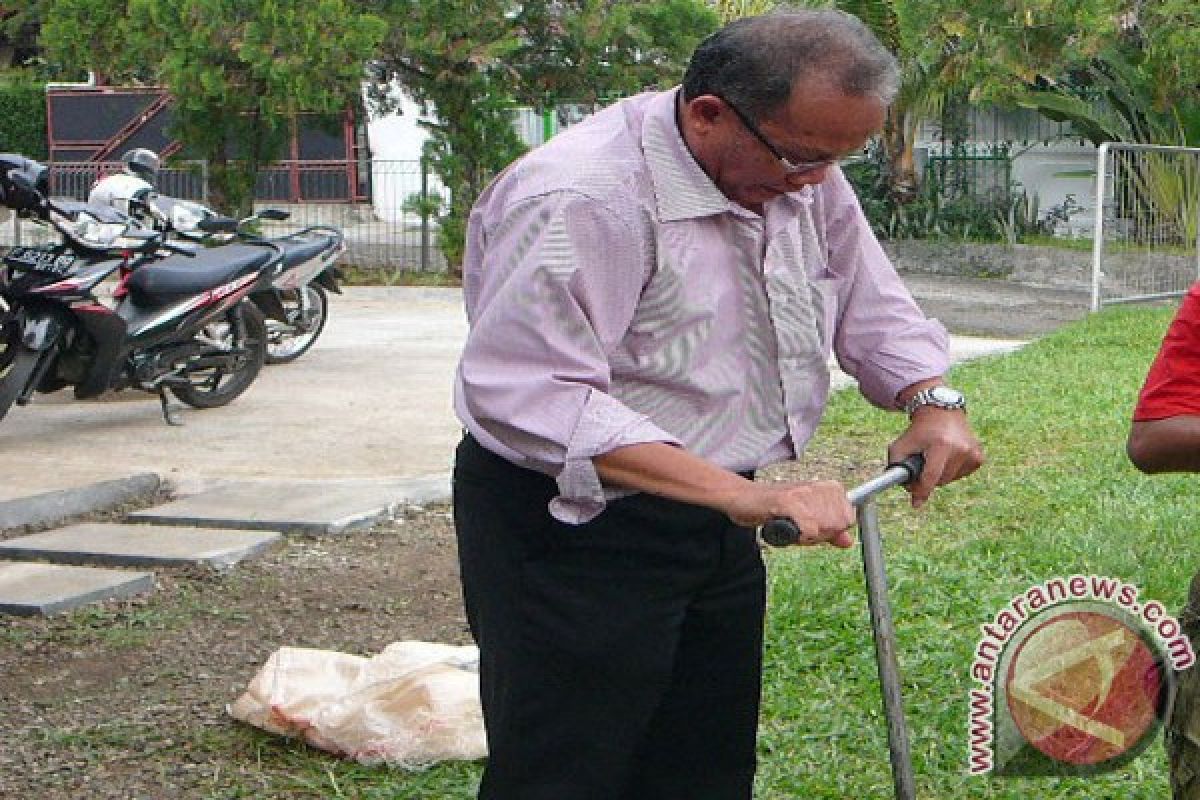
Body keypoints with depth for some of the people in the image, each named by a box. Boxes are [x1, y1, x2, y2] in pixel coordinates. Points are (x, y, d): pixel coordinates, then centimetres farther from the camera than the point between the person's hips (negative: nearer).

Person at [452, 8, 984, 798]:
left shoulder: (802, 177, 2)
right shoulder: (581, 200, -26)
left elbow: (870, 303, 16)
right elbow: (534, 399, -35)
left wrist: (932, 399, -5)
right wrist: (742, 495, -39)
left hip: (714, 525, 9)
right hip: (571, 529, -8)